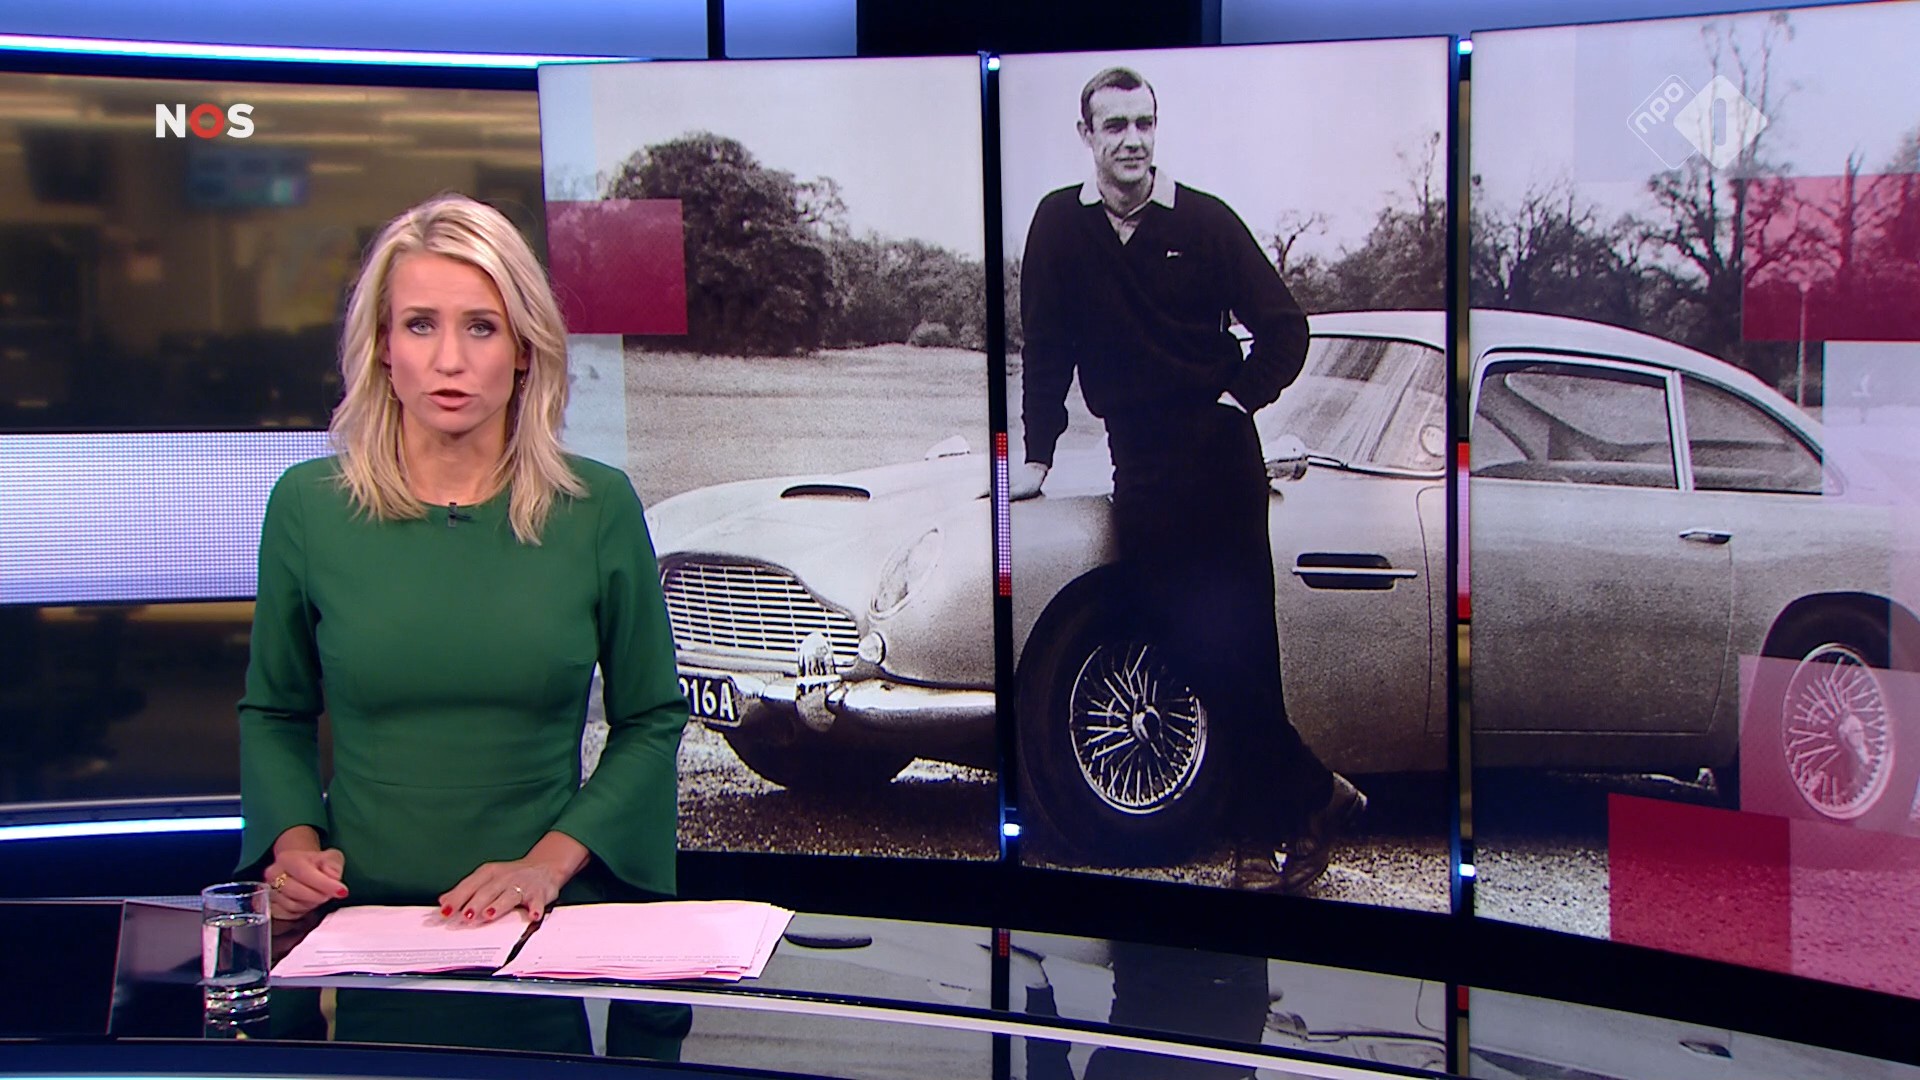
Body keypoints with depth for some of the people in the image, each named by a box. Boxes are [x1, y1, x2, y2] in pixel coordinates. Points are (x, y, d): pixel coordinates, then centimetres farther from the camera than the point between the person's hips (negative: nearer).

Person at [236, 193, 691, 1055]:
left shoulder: (597, 508, -1)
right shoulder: (307, 506, 2)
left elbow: (651, 717, 6)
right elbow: (274, 712, 14)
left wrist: (550, 861, -5)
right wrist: (294, 838, -3)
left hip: (546, 926, 0)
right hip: (363, 918, 1)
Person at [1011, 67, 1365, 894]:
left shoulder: (1204, 220, 2)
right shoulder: (1059, 223, 6)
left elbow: (1284, 328, 5)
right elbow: (1046, 348, 9)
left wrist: (1239, 399, -5)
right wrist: (1038, 455, 8)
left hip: (1218, 450, -2)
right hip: (1138, 461, 2)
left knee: (1238, 644, -5)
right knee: (1185, 637, -3)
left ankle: (1265, 827, 3)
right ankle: (1309, 795, 6)